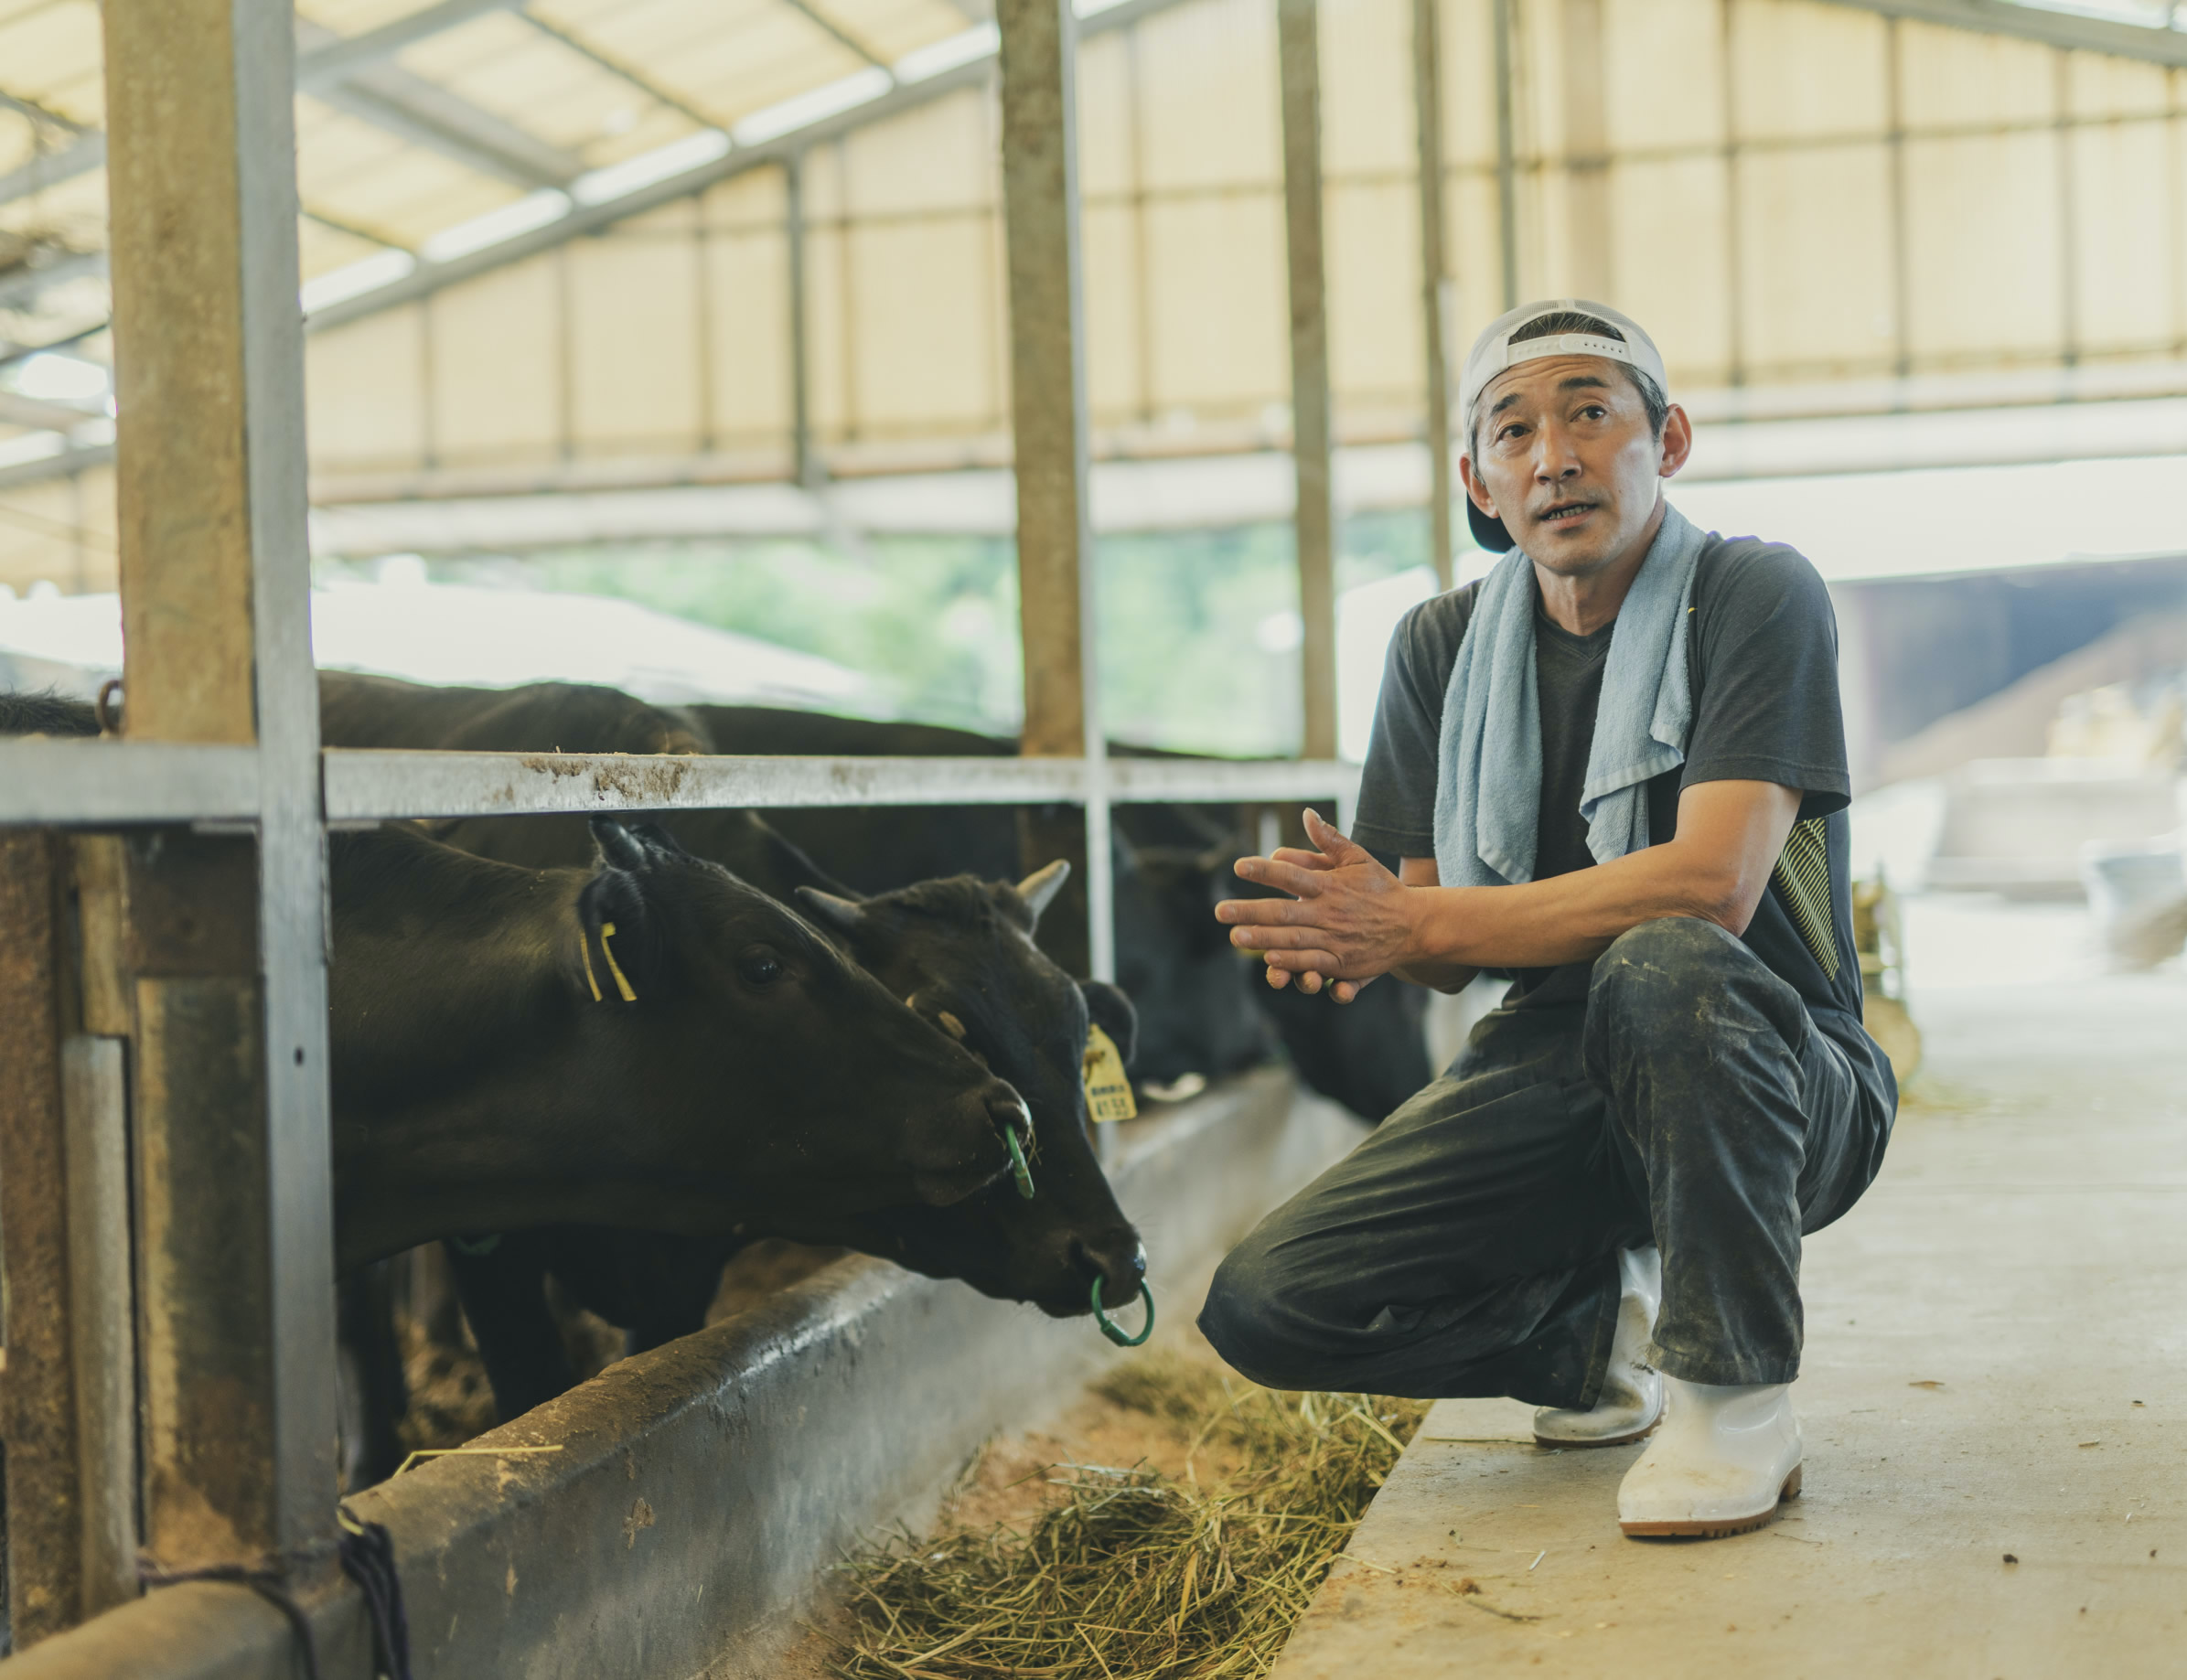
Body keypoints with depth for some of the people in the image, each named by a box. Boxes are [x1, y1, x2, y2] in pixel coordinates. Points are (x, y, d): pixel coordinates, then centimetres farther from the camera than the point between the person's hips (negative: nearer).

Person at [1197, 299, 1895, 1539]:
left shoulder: (1757, 597, -10)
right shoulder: (1444, 648, 7)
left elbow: (1712, 886, -24)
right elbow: (1450, 952, 6)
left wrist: (1417, 926, -24)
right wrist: (1361, 914, -19)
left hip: (1781, 1082, -4)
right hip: (1560, 1084, 5)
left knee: (1663, 966, -39)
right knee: (1264, 1306, -14)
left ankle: (1737, 1391, -20)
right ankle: (1606, 1328, 11)